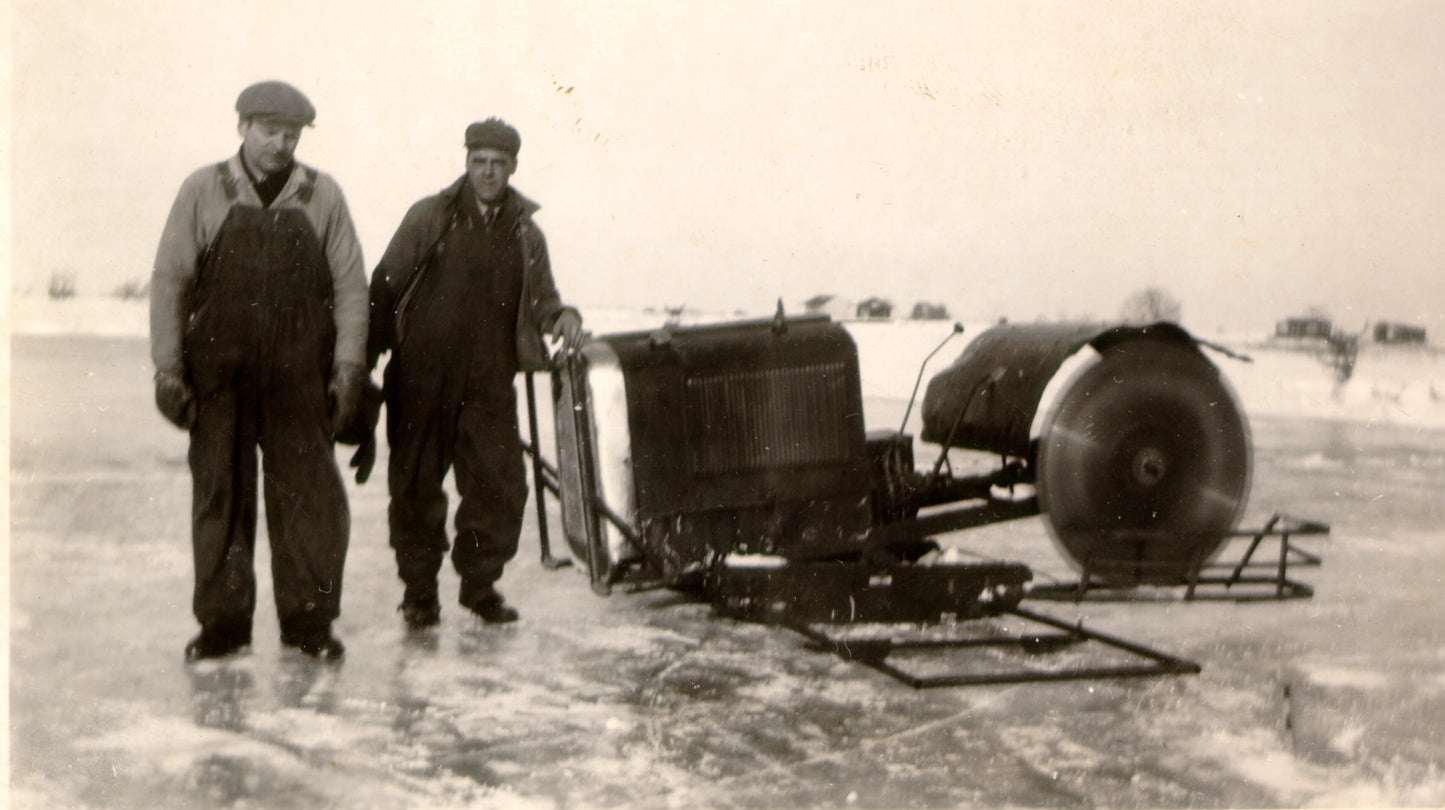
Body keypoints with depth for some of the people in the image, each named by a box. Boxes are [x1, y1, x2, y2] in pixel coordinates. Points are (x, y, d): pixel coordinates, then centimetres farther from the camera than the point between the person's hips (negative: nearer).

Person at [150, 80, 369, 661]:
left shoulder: (323, 197, 6)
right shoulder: (202, 192, 5)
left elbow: (350, 287, 7)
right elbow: (169, 282, 5)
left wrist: (348, 369, 0)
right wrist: (167, 368, -1)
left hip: (299, 377, 0)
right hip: (218, 377, 0)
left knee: (310, 498, -1)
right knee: (219, 497, 5)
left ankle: (308, 621, 11)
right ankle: (222, 623, 16)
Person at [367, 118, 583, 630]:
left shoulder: (525, 233, 11)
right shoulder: (430, 218, 3)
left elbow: (540, 297, 15)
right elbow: (386, 287, 4)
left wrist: (561, 315, -9)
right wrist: (367, 357, 0)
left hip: (490, 382, 2)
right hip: (421, 378, -2)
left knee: (501, 483, -2)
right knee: (416, 483, 4)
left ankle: (480, 582, 17)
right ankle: (419, 589, 18)